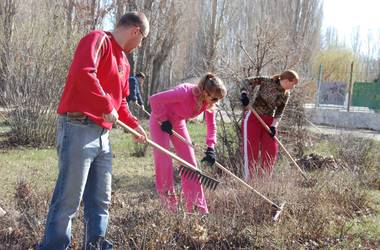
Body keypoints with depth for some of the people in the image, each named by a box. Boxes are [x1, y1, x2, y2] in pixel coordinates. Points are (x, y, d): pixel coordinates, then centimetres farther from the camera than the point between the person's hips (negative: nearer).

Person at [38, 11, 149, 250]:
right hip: (79, 129, -9)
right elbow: (83, 72, -25)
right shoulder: (98, 39, -6)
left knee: (101, 201, 10)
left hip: (102, 135, 9)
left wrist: (134, 124, 22)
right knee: (69, 199, -8)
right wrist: (107, 107, -21)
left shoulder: (124, 61, 22)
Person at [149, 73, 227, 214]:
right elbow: (154, 99, -35)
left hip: (178, 123, 6)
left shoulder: (209, 103, -16)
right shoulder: (185, 92, -37)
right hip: (160, 121, -6)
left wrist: (210, 148, -20)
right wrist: (163, 120, -25)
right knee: (164, 162, -11)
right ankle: (170, 206, -1)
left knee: (190, 163, 1)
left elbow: (211, 126, -8)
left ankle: (197, 208, 5)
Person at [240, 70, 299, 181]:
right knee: (251, 151, -6)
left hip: (269, 121, 6)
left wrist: (274, 126, -7)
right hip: (253, 118, -6)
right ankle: (247, 180, -2)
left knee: (271, 151, 4)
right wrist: (244, 93, -30)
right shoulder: (268, 82, -13)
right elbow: (248, 81, -13)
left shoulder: (285, 95, 3)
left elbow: (279, 112, 6)